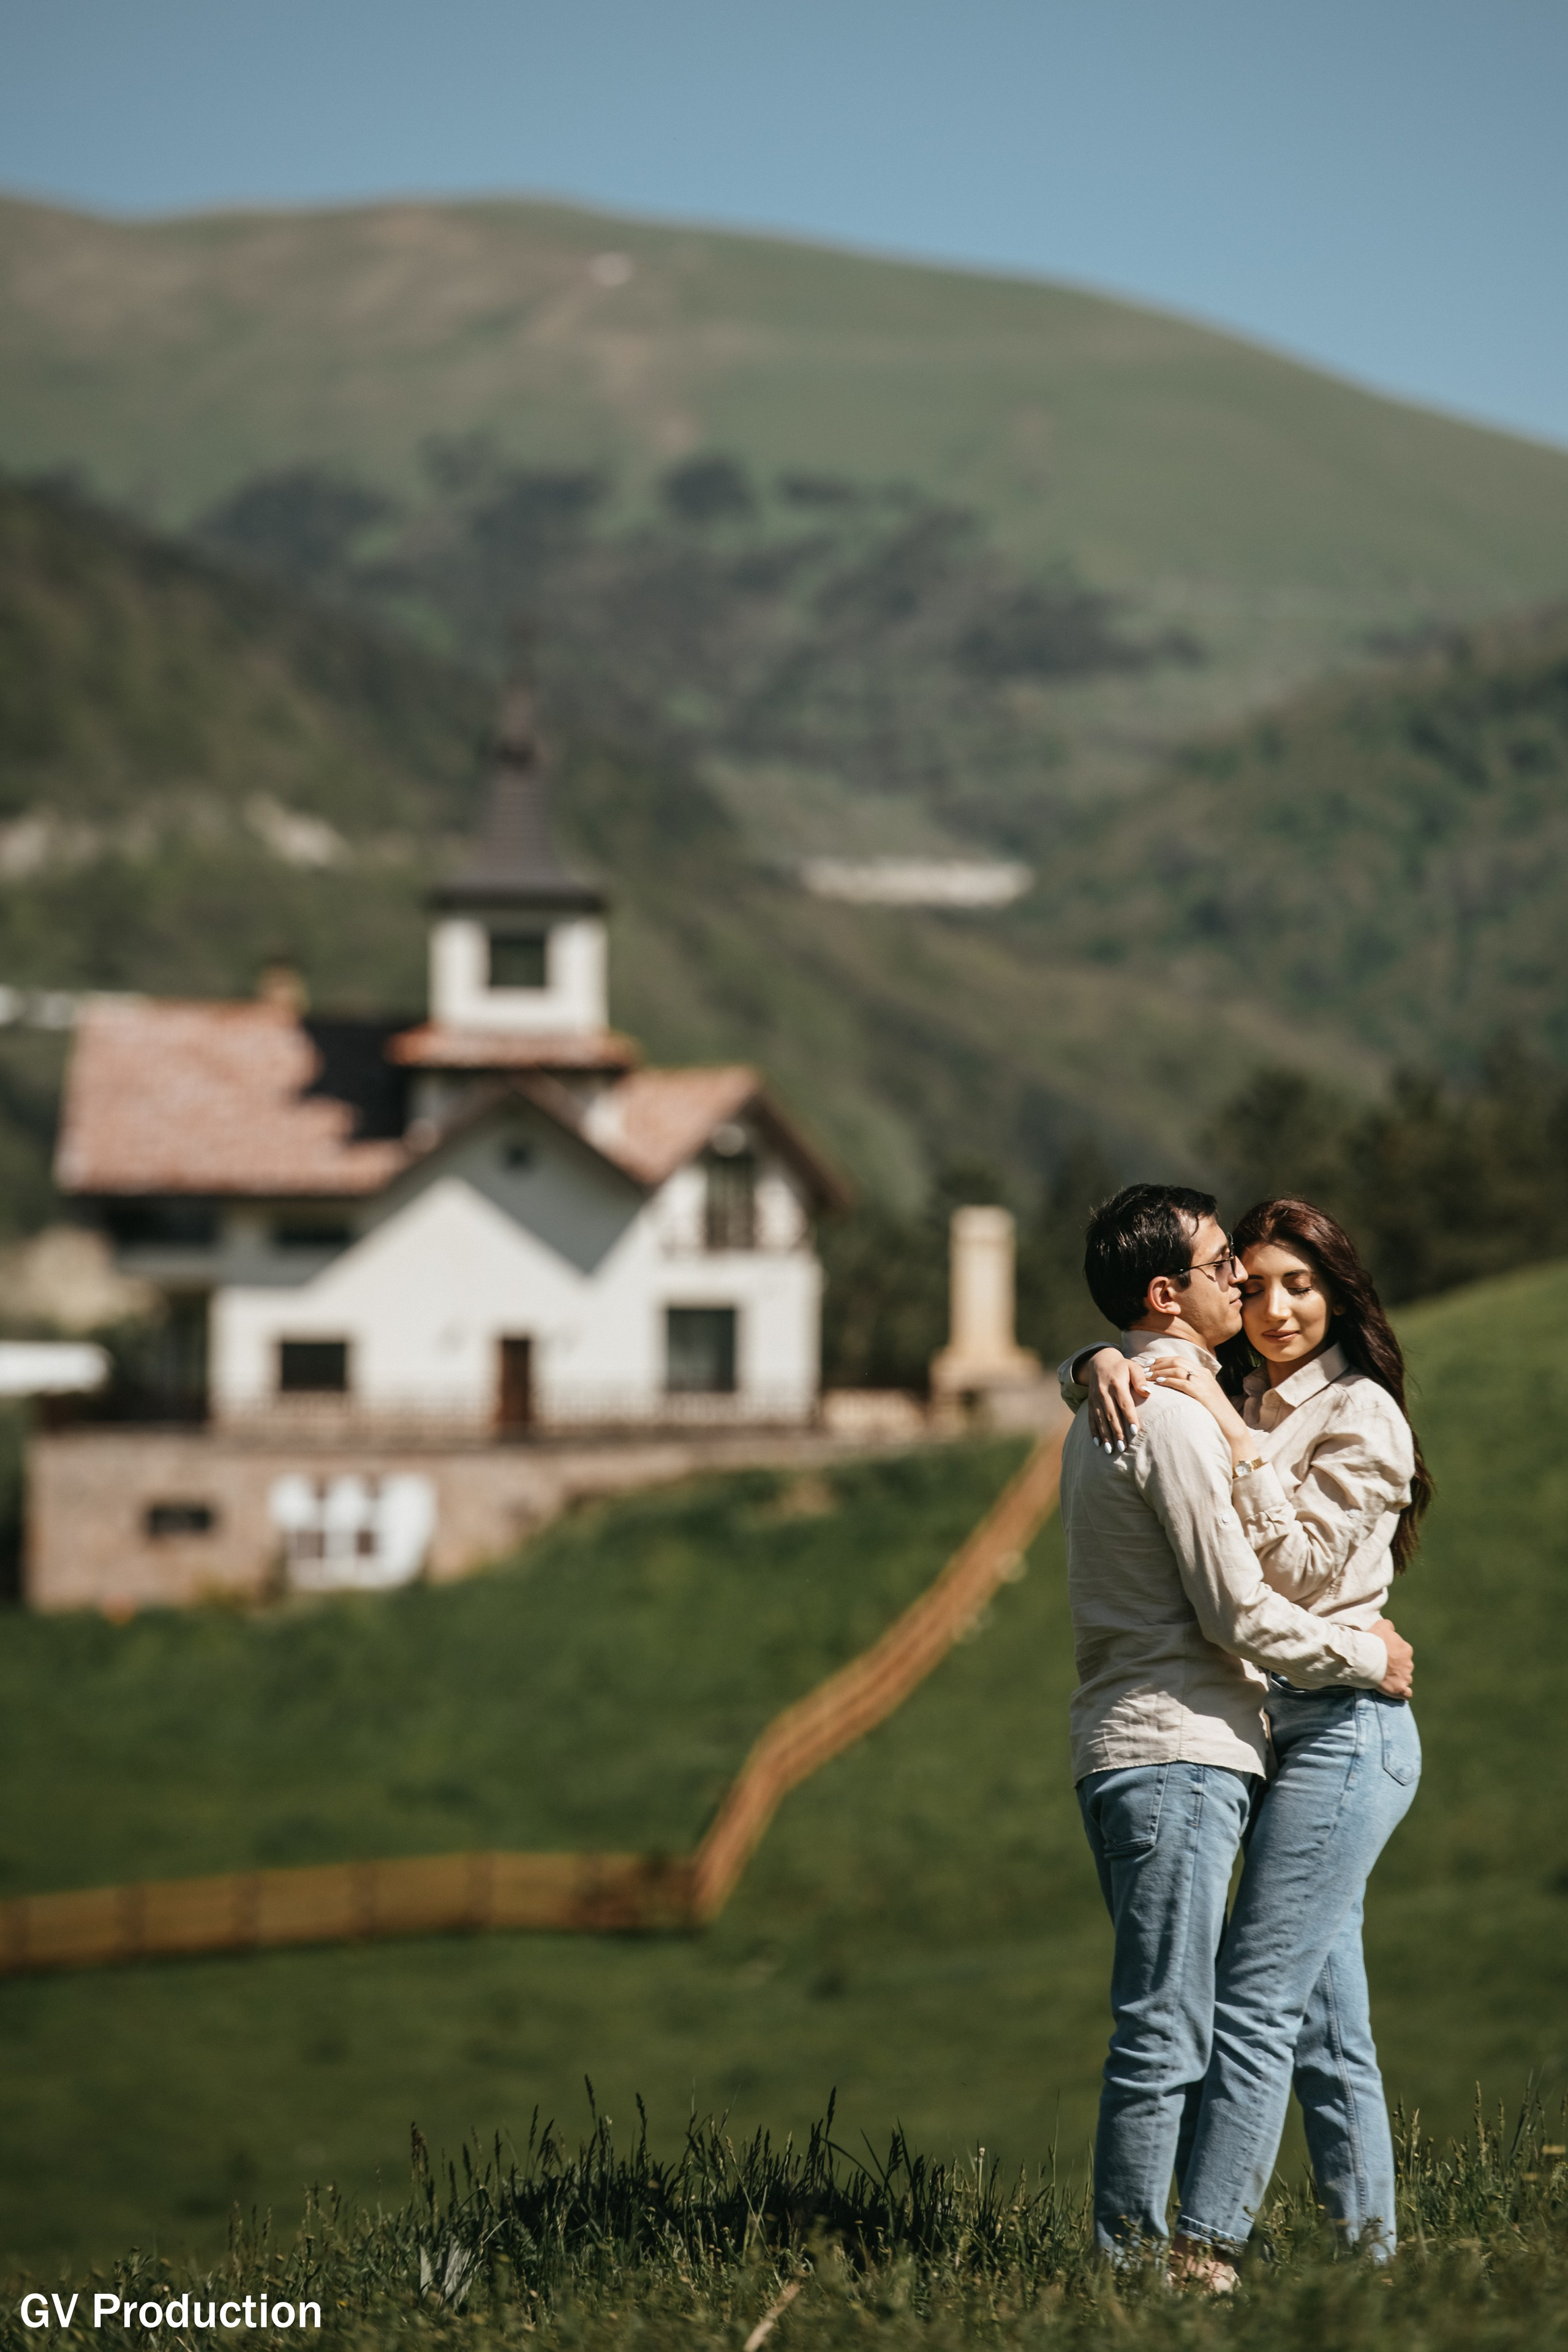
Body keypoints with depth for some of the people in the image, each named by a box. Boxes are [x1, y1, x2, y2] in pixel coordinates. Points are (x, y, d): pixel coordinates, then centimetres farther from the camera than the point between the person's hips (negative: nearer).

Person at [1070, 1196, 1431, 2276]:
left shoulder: (1360, 1415, -6)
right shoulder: (1240, 1399, 15)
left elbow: (1301, 1568, -13)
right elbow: (1085, 1367, 17)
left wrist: (1236, 1440, -17)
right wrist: (1109, 1365, -6)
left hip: (1344, 1729, -8)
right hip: (1287, 1734, 8)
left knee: (1254, 2001, -11)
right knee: (1327, 2026, 8)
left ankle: (1204, 2249, -12)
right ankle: (1371, 2253, 11)